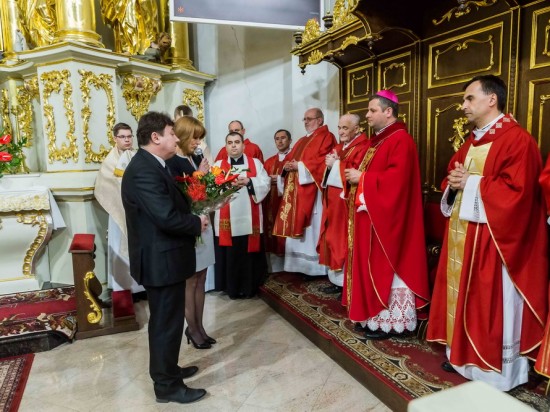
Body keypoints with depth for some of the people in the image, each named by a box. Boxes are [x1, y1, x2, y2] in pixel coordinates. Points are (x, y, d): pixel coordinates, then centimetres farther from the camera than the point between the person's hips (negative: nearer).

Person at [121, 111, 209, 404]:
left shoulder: (150, 165, 11)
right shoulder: (144, 170, -23)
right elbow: (166, 216, -31)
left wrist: (192, 218, -3)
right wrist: (197, 223, -14)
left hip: (163, 256, 11)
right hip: (161, 260, -11)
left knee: (165, 320, 23)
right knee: (166, 322, 4)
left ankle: (166, 370, 40)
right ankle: (167, 385, 21)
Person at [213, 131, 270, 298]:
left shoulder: (255, 163, 11)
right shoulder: (218, 165, 11)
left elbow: (266, 184, 1)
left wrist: (248, 181, -13)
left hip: (249, 218, 0)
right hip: (227, 219, 0)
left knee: (249, 252, 4)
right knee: (229, 254, 3)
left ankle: (249, 287, 18)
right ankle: (232, 288, 17)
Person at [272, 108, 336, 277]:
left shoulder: (326, 137, -3)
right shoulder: (302, 141, 24)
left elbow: (323, 161, -16)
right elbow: (291, 158, 21)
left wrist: (300, 166, -15)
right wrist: (287, 166, -2)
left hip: (312, 190, -8)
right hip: (296, 190, 9)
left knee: (312, 227, -6)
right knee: (298, 226, 8)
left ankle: (314, 266, 2)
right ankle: (302, 264, 16)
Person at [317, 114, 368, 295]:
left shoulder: (362, 147, -11)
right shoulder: (338, 146, 18)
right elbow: (329, 168, 18)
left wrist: (336, 164, -14)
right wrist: (329, 163, -4)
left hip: (347, 203, -9)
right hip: (333, 201, 9)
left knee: (346, 241, -4)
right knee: (334, 239, 11)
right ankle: (338, 280, 21)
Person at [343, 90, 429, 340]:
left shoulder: (401, 140, -13)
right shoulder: (376, 140, 17)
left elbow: (396, 179, -24)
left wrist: (362, 178, -17)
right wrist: (355, 175, 2)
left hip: (386, 217, -10)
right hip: (369, 213, 10)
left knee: (386, 267, -2)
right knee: (372, 265, 13)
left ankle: (391, 320, 10)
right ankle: (375, 314, 23)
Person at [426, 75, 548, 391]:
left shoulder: (517, 140, -14)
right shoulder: (472, 141, 15)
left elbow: (516, 192, -23)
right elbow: (454, 178, 20)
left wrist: (471, 183, -17)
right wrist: (453, 184, -3)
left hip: (491, 241, -9)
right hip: (462, 235, 9)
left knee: (491, 303, 2)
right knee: (464, 295, 15)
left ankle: (495, 368, 18)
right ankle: (464, 354, 30)